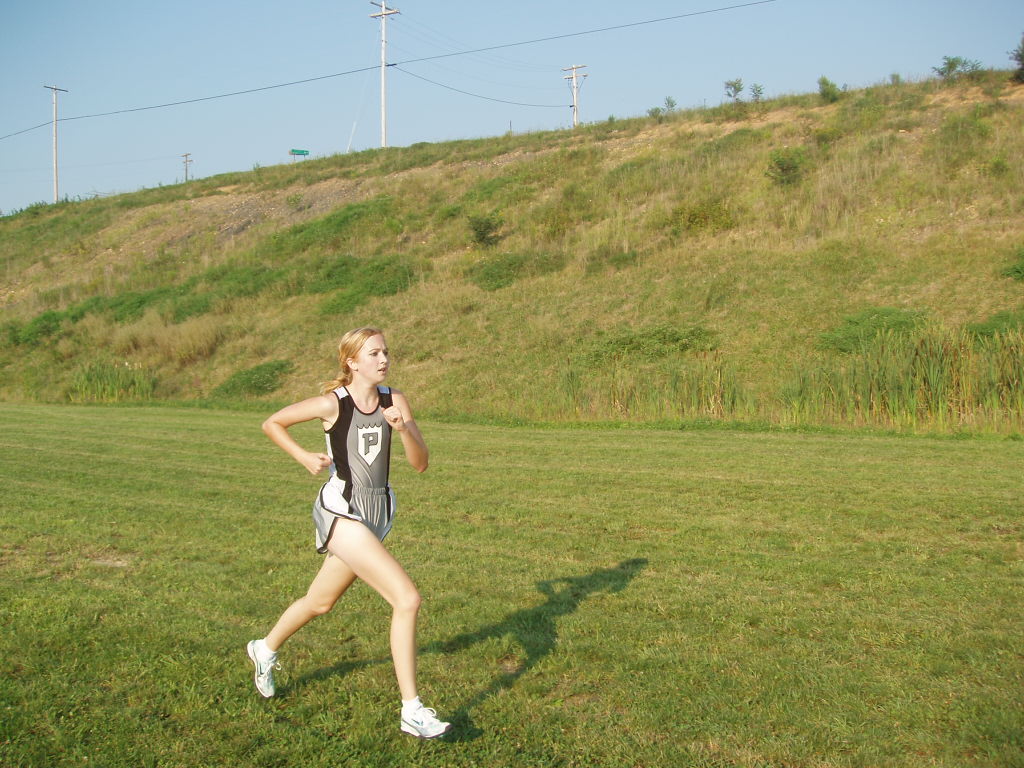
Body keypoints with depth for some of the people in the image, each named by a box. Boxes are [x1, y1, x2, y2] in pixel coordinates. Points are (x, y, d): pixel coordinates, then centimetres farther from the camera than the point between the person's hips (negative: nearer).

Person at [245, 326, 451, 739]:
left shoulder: (394, 400, 0)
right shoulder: (332, 403, -12)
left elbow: (420, 463, -4)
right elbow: (271, 423, 2)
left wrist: (404, 428, -21)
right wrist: (305, 457, -9)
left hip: (377, 514, 6)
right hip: (342, 514, -6)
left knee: (320, 602, 25)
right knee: (407, 599, -18)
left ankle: (265, 650, 53)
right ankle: (412, 711, -10)